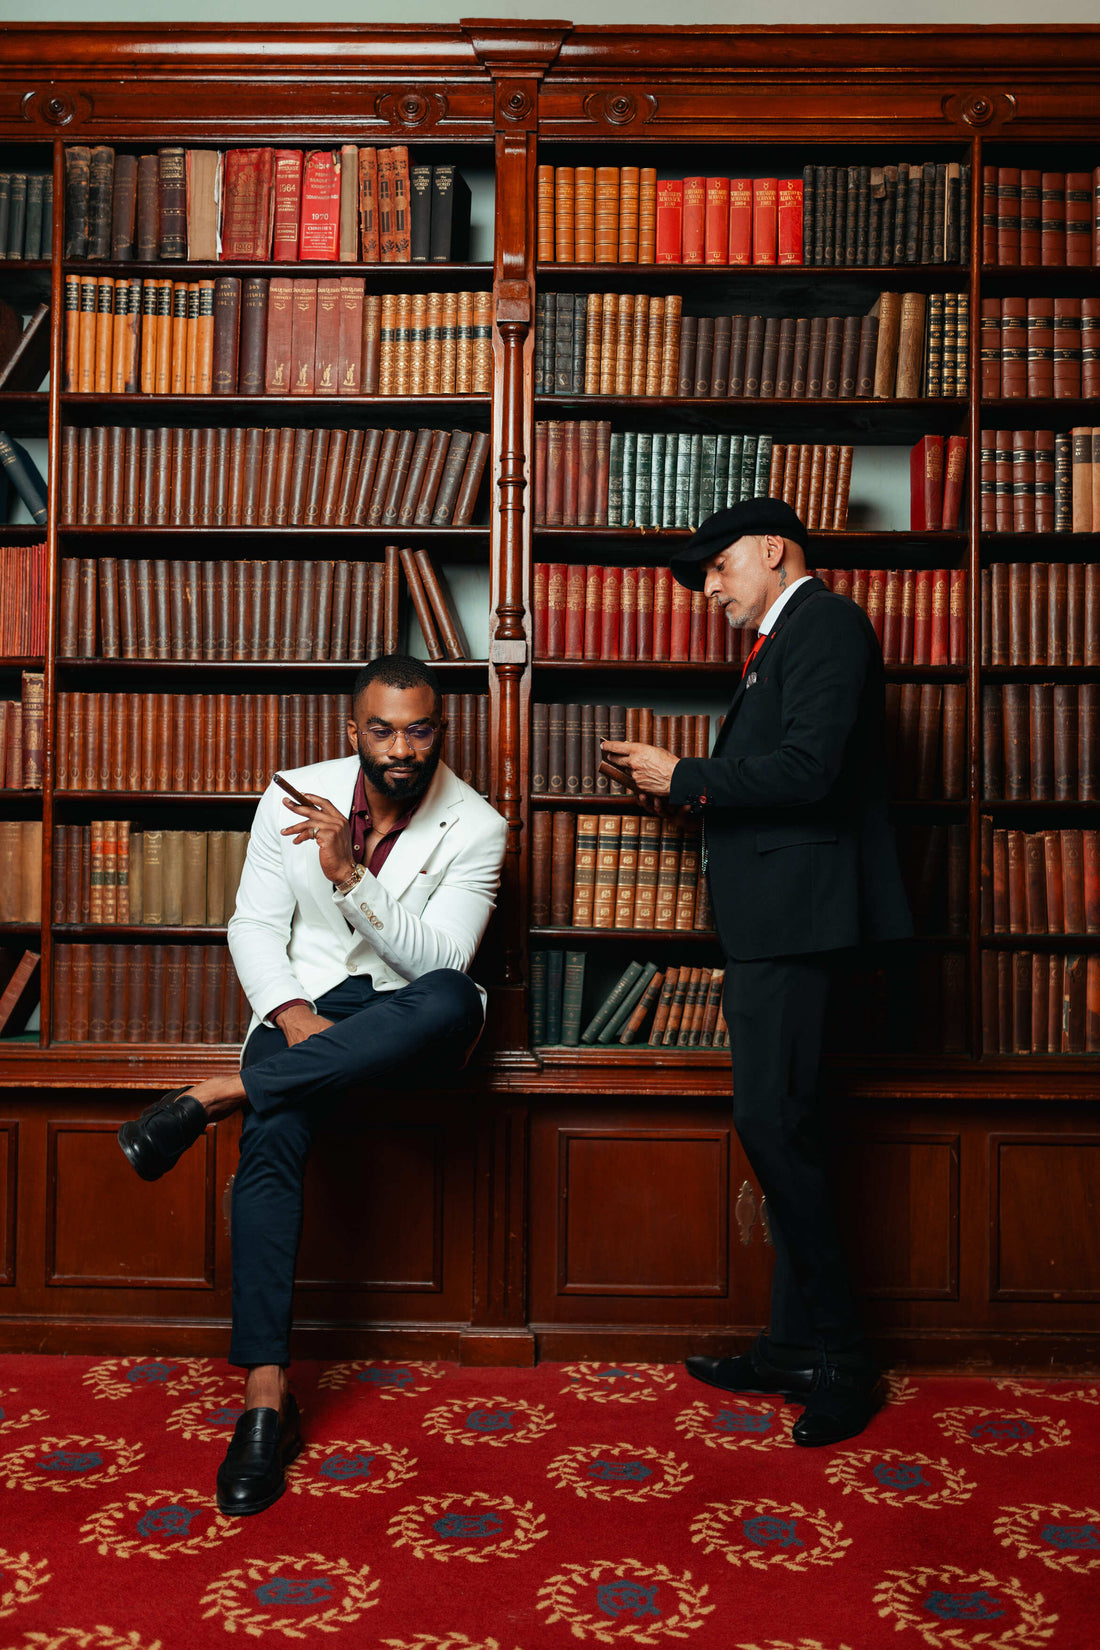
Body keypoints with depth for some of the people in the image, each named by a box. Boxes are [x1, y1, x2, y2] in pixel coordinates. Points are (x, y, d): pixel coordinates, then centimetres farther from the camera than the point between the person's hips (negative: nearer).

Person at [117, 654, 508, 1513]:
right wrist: (290, 1013, -17)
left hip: (406, 1025, -1)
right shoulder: (297, 796, 0)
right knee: (270, 1144, -30)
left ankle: (213, 1093, -31)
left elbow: (443, 959, -15)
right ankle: (267, 1397, -24)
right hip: (307, 1005, 1)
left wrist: (350, 874, -27)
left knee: (455, 1001, -39)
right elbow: (254, 925, 2)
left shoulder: (475, 827, -6)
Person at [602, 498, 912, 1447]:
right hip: (770, 924, 10)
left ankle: (839, 1357, 3)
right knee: (780, 1129, 11)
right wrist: (681, 784, 10)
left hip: (797, 918, -10)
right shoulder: (783, 644, 24)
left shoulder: (826, 623, -6)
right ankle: (800, 1346, 21)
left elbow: (808, 768, -20)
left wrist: (686, 778, -10)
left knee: (775, 1125, -10)